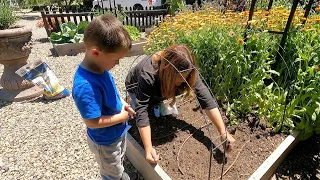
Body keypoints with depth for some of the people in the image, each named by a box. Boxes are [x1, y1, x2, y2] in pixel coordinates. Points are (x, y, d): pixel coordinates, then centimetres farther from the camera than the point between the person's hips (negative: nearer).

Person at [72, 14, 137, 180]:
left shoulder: (100, 67, -12)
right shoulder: (86, 86, -38)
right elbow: (92, 122, -32)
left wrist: (122, 103, -6)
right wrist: (122, 117, -22)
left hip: (118, 133, 8)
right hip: (105, 141, -8)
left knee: (119, 163, 37)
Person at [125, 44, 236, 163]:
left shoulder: (187, 72, -33)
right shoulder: (147, 75, -46)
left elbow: (207, 100, -34)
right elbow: (141, 112, -45)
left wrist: (223, 132, -39)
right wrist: (148, 148, -49)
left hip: (160, 90, 3)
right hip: (137, 88, -2)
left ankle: (155, 101, 17)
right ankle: (133, 102, 13)